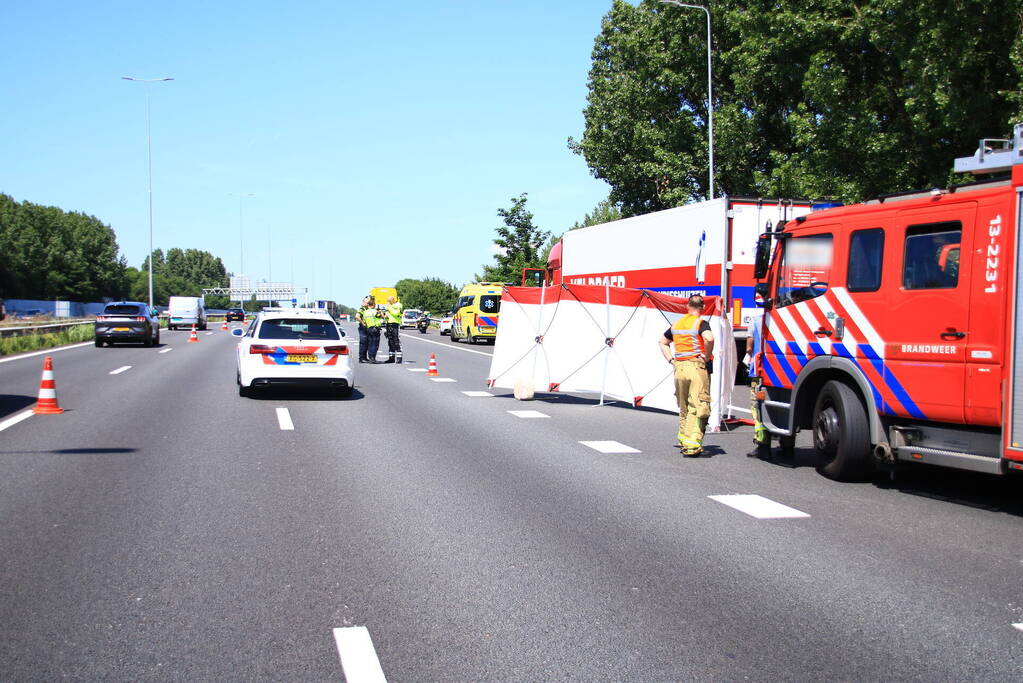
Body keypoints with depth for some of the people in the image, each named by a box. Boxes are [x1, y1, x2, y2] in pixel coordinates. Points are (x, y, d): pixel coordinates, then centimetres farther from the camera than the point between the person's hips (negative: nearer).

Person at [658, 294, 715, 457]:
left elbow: (663, 342, 27)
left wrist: (671, 360, 19)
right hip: (696, 367, -6)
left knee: (684, 408, 18)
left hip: (679, 368, 6)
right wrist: (707, 355, -12)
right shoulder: (700, 323, -5)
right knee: (697, 407, -7)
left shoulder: (677, 324, 15)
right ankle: (692, 445, -14)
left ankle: (683, 440, 25)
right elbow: (709, 338, -26)